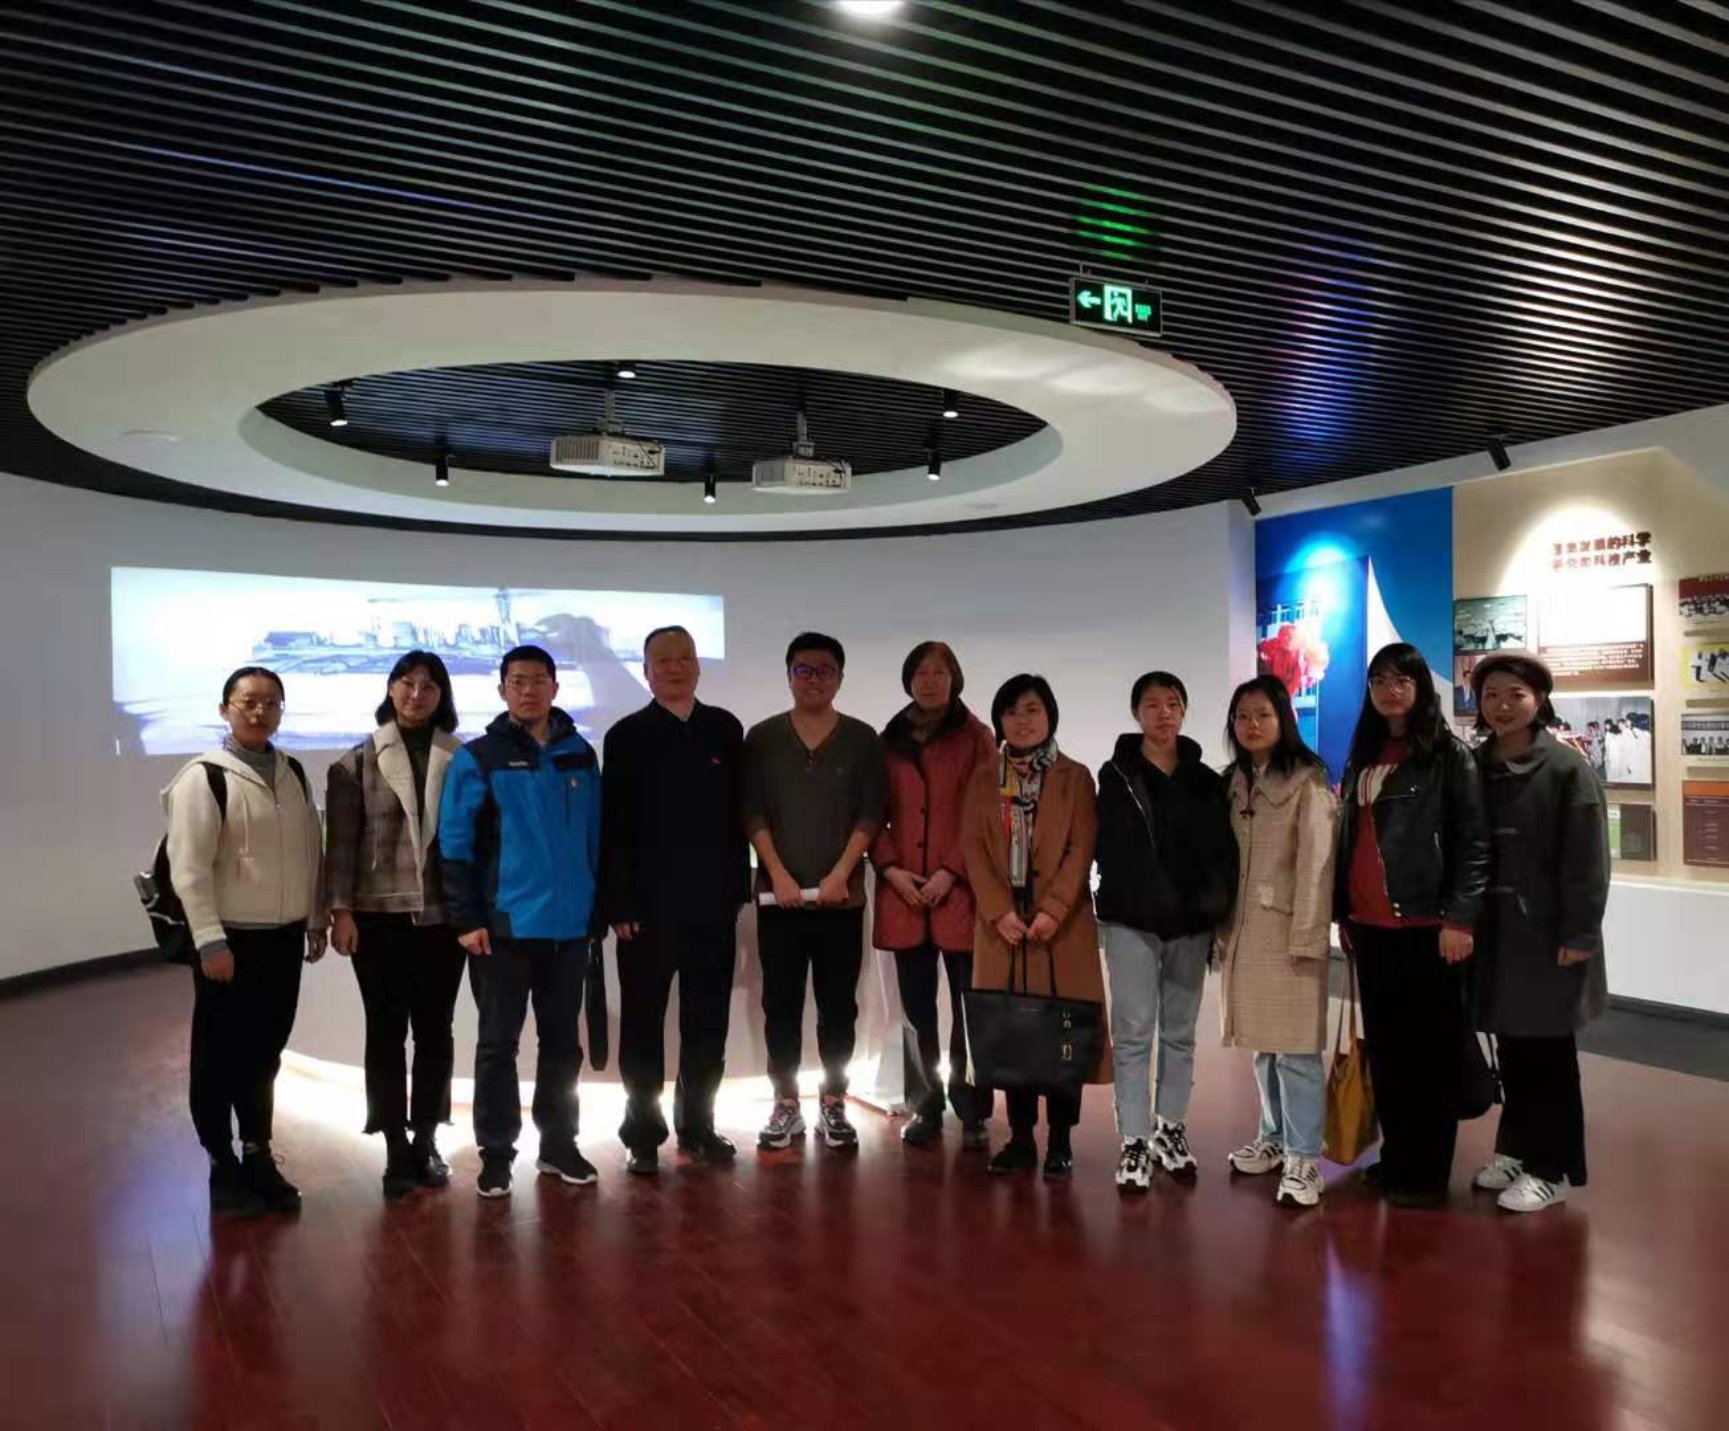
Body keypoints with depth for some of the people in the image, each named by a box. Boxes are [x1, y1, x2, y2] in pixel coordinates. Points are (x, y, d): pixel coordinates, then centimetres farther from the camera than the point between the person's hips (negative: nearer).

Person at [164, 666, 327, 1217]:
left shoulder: (293, 772, 9)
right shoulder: (204, 777, -10)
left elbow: (312, 850, 14)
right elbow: (188, 868, -14)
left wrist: (318, 920, 13)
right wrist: (210, 941, -18)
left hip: (284, 937, 6)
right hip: (231, 939, -6)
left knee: (265, 1054, 15)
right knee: (221, 1058, 5)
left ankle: (258, 1156, 27)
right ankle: (223, 1166, 18)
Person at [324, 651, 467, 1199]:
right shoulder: (358, 761, 3)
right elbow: (341, 841, 0)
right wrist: (340, 909, -8)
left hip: (442, 916, 1)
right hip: (379, 916, -1)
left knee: (435, 1031, 8)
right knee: (386, 1032, 4)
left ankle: (426, 1142, 21)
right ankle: (396, 1149, 14)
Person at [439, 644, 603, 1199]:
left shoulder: (580, 755, 7)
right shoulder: (477, 759, -3)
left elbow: (595, 837, 11)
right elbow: (454, 845, -6)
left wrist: (599, 905, 9)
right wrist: (466, 919, -10)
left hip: (570, 924, 3)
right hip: (504, 925, -3)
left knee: (562, 1041, 12)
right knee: (498, 1043, 5)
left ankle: (558, 1143, 24)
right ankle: (496, 1152, 16)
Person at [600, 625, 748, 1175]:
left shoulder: (725, 729, 7)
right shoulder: (627, 736, 1)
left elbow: (738, 813, 6)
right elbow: (613, 827, -4)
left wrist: (738, 887, 1)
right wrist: (618, 905, -9)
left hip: (712, 903, 2)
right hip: (647, 904, -2)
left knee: (706, 1023, 10)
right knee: (643, 1024, 7)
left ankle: (698, 1125, 23)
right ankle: (643, 1134, 17)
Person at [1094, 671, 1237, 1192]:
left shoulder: (1206, 780, 9)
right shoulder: (1118, 775, 0)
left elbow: (1223, 850, 6)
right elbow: (1117, 854, -7)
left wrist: (1214, 907, -8)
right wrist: (1157, 906, -15)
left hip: (1192, 923, 3)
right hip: (1133, 920, -3)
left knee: (1180, 1031, 12)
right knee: (1133, 1031, -2)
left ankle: (1171, 1130, 24)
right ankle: (1135, 1143, 5)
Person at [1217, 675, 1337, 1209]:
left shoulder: (1307, 781, -8)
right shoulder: (1235, 781, 13)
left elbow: (1316, 861, -13)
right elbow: (1228, 858, 12)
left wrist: (1306, 936, -17)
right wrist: (1224, 926, 9)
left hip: (1288, 927, -6)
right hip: (1245, 926, 7)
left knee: (1295, 1045, -5)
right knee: (1262, 1041, 13)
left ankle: (1303, 1159, 1)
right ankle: (1274, 1138, 26)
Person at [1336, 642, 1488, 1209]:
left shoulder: (1448, 752, -3)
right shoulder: (1364, 754, 15)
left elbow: (1473, 840, -8)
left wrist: (1459, 917, -15)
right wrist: (1343, 911, 15)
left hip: (1425, 924, -6)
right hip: (1369, 925, 6)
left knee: (1429, 1049, 2)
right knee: (1383, 1046, 12)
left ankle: (1426, 1174, 12)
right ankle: (1395, 1158, 24)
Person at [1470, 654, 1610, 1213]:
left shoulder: (1567, 768, -10)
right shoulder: (1475, 766, 6)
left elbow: (1587, 861, -12)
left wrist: (1579, 935, -15)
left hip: (1546, 934, -5)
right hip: (1493, 933, 5)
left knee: (1547, 1055, 4)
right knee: (1510, 1050, 15)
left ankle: (1553, 1168, 16)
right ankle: (1515, 1148, 29)